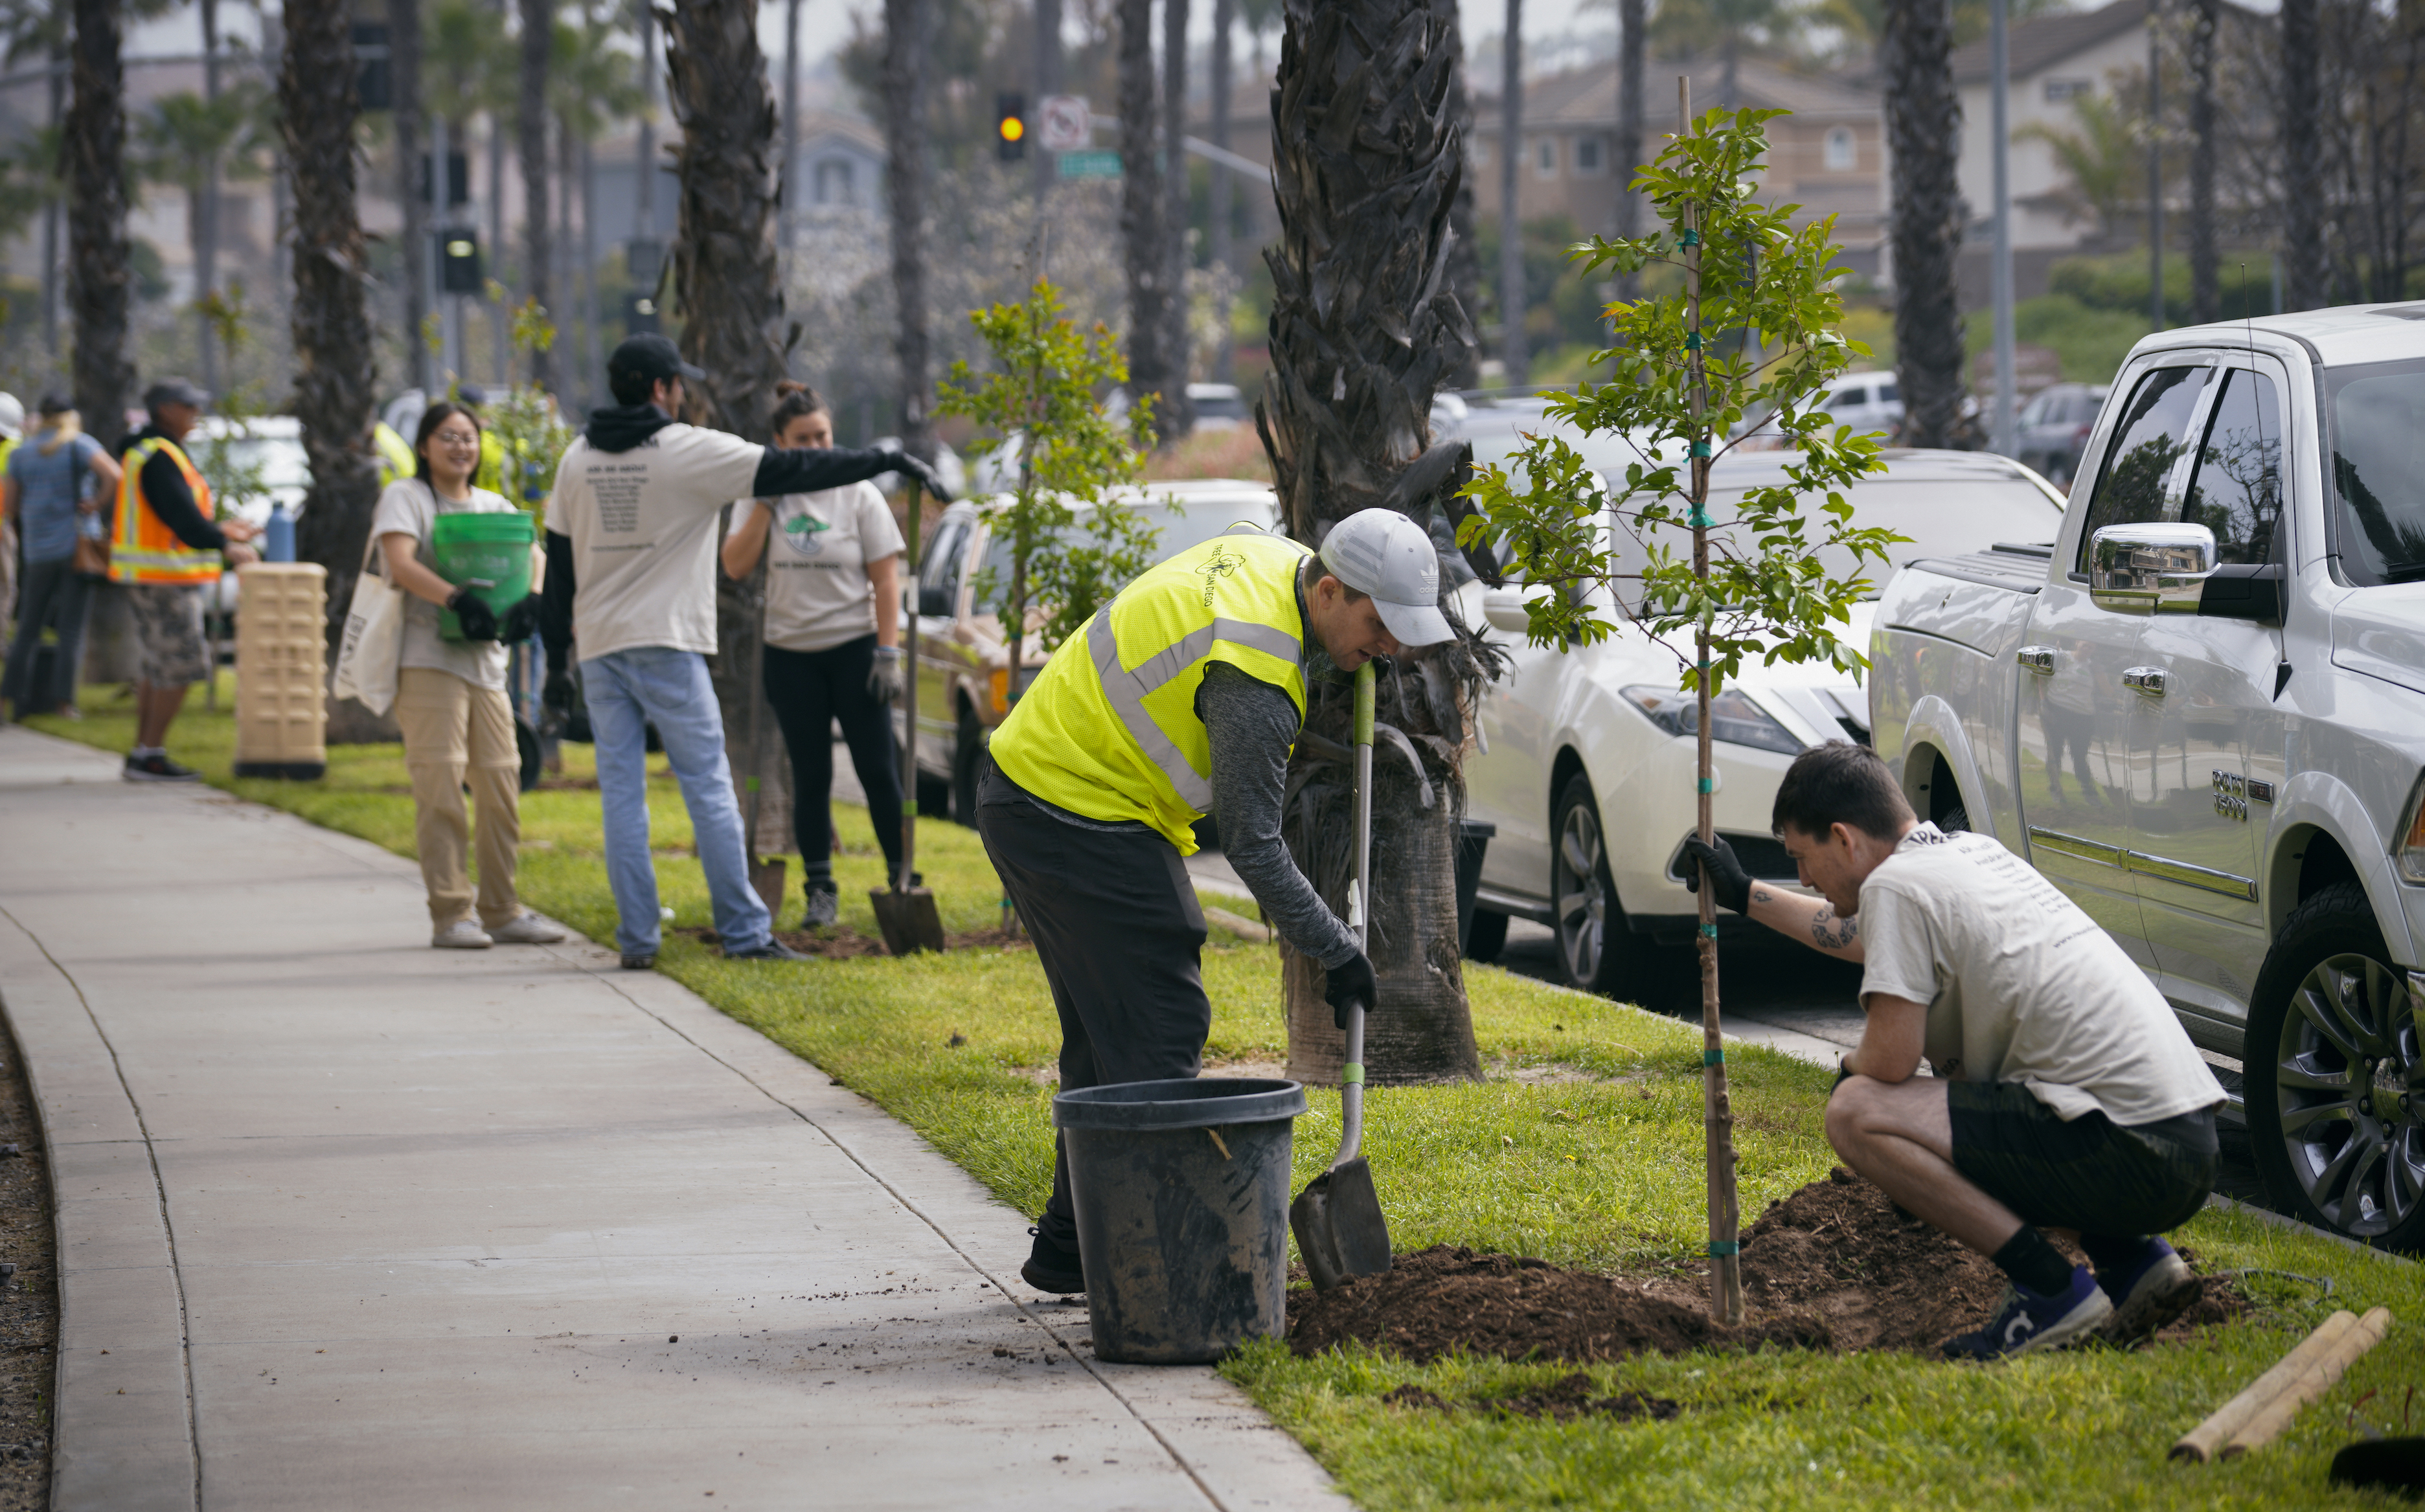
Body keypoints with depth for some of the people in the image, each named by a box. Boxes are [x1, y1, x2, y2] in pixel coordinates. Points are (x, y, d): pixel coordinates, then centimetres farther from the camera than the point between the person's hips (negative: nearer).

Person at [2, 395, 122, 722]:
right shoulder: (80, 445, -4)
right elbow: (113, 475, -21)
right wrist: (96, 504, -7)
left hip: (39, 549, 3)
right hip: (78, 544, -3)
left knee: (29, 628, 11)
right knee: (71, 627, -1)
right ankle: (63, 698, -7)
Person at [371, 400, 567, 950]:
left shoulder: (493, 506, 18)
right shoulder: (405, 498, 1)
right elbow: (401, 563, -16)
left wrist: (533, 600, -16)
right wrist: (457, 599, -30)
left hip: (487, 662, 6)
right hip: (428, 661, -6)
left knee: (502, 790, 6)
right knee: (441, 791, -9)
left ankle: (502, 912, 14)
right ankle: (449, 915, -7)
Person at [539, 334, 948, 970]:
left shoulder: (578, 459, 9)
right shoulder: (688, 450, -7)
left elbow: (558, 565, 12)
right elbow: (792, 471, -8)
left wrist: (555, 659, 17)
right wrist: (890, 462, -1)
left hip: (599, 648, 5)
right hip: (667, 647, -4)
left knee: (621, 793, 5)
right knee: (708, 787, 0)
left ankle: (636, 937, 2)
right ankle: (744, 931, 0)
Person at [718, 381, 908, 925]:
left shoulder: (857, 495, -2)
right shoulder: (761, 497, 5)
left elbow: (886, 580, -3)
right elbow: (736, 565, -7)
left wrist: (887, 654, -10)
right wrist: (766, 502, -12)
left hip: (853, 649, -2)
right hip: (791, 654, 2)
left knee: (878, 772, -3)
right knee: (810, 778, 5)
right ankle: (820, 889, 11)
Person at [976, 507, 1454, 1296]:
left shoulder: (1270, 555, 3)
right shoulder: (1255, 675, -24)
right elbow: (1251, 843, -19)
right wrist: (1336, 951, -12)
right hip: (1077, 817, -11)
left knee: (1108, 1030, 15)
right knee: (1161, 1028, -9)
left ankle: (1070, 1246, 20)